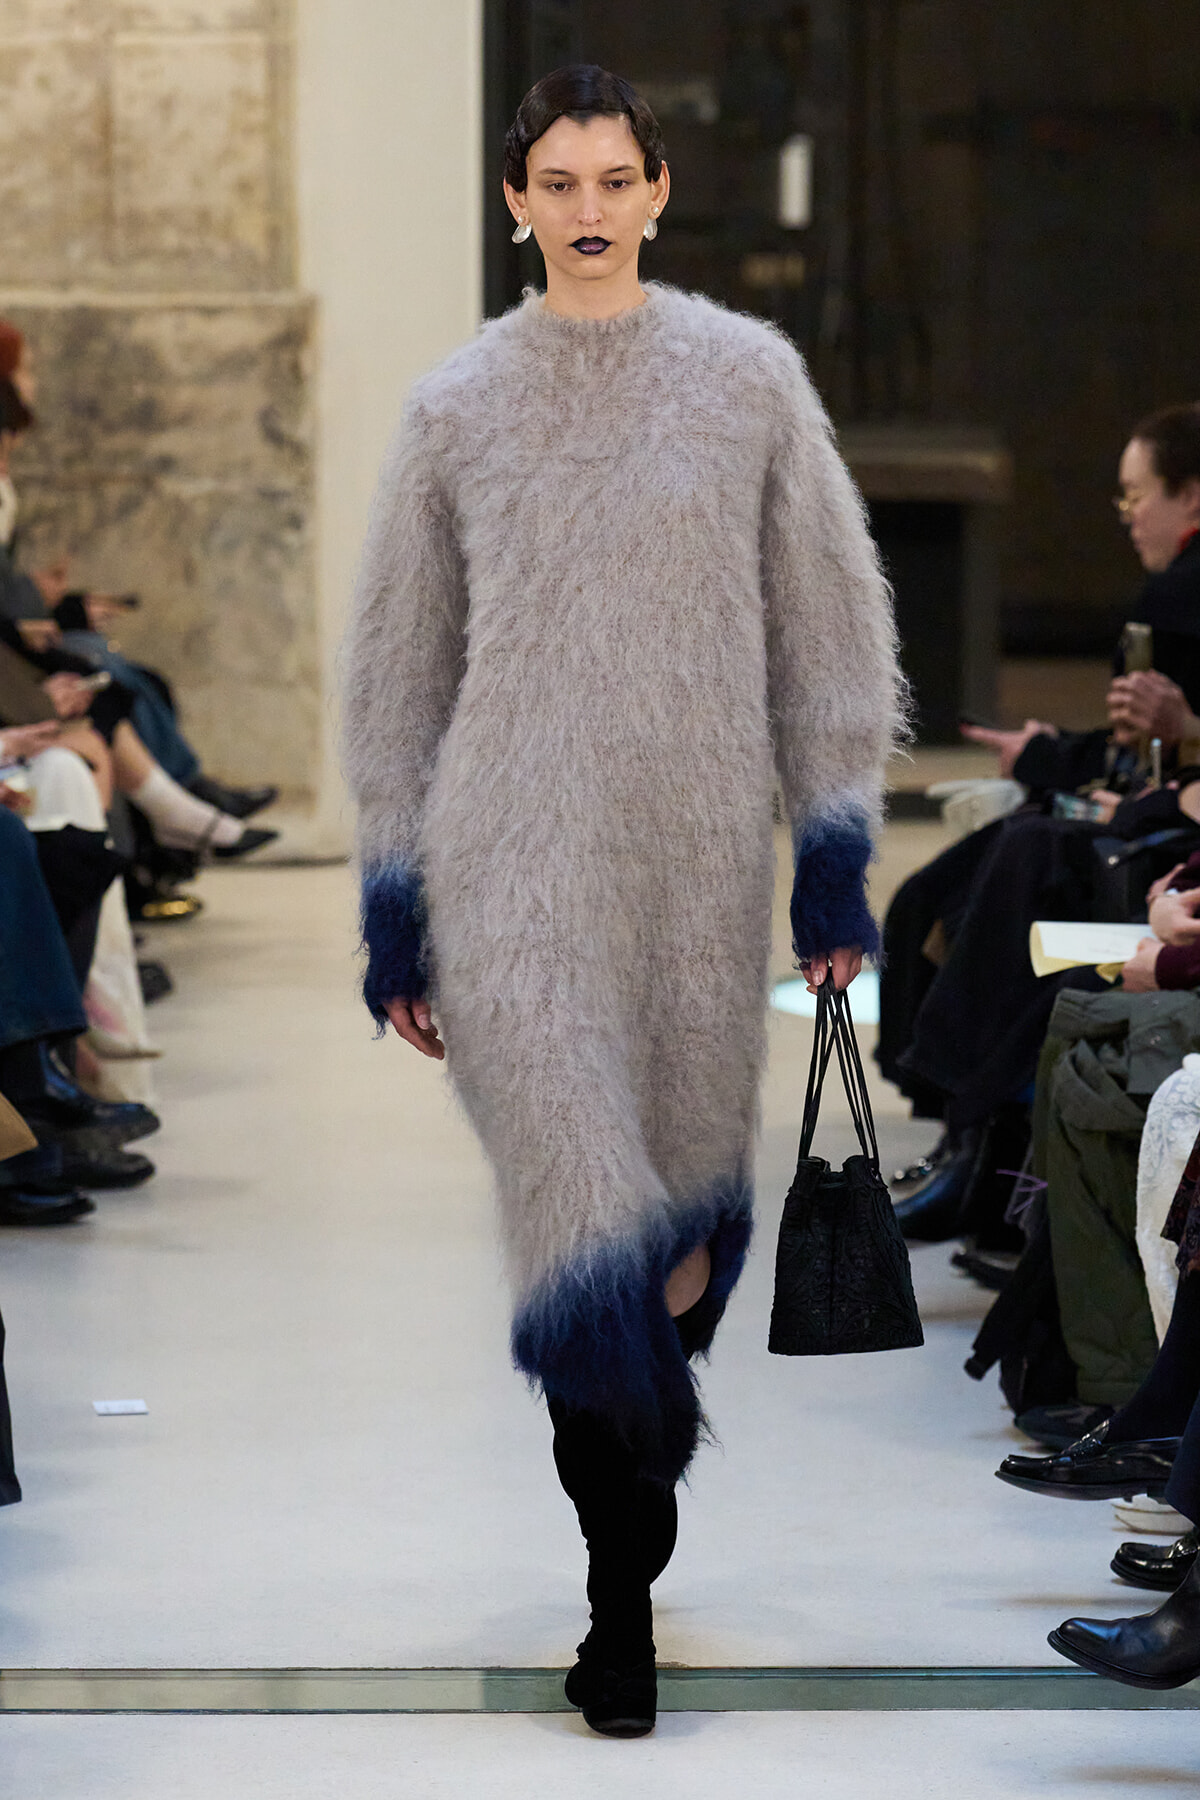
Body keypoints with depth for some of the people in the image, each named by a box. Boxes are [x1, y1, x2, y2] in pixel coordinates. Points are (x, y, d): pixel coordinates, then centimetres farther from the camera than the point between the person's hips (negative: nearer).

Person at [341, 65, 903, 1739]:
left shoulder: (747, 377, 7)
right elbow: (398, 666, 12)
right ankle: (625, 1601, -10)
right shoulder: (458, 408, 7)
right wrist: (394, 913, 9)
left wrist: (836, 862, 2)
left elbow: (830, 625, 9)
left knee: (685, 1199, 7)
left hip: (698, 854, 2)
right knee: (582, 1204, -14)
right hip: (517, 851, -1)